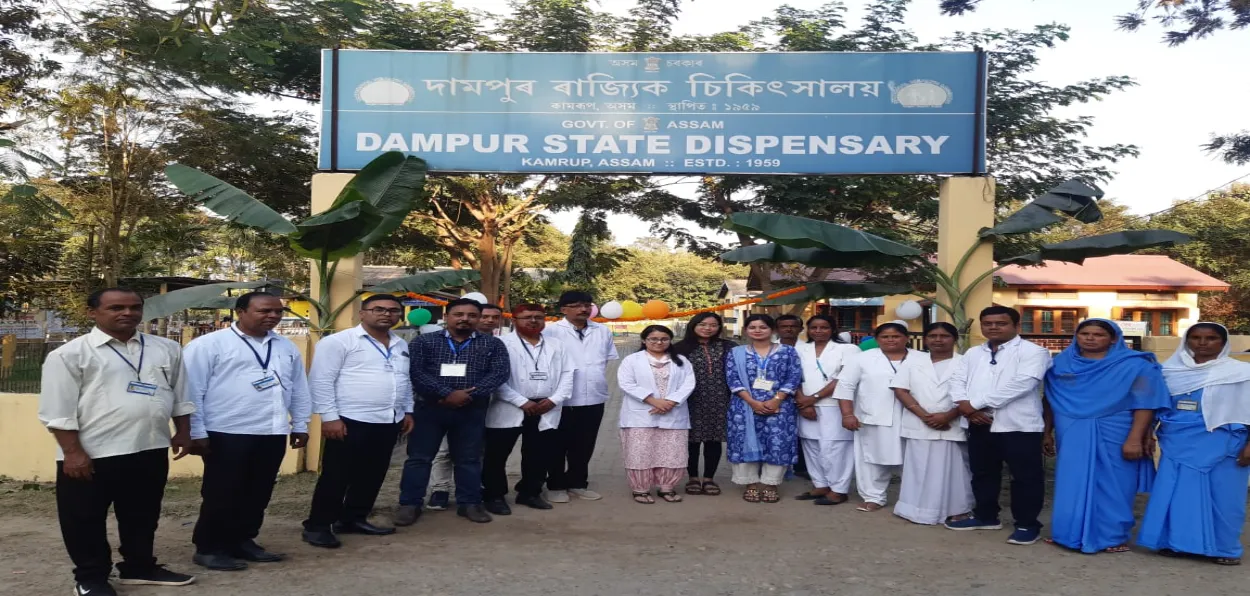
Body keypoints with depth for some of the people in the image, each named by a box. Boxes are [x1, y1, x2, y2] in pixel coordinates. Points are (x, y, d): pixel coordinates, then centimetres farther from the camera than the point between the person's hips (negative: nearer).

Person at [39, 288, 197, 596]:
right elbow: (58, 409, -9)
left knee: (142, 514, 16)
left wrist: (183, 432, 11)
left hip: (151, 450, 4)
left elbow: (180, 395, 14)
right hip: (92, 454, -4)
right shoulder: (70, 354, -7)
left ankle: (139, 567, 32)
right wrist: (73, 452, -13)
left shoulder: (166, 349, 6)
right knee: (85, 519, 8)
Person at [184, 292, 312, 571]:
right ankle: (208, 548, 18)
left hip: (273, 433, 6)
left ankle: (243, 541, 28)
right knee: (221, 494, 4)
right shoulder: (208, 344, -6)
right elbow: (192, 390, -7)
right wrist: (196, 432, -8)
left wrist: (300, 425, 16)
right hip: (227, 433, -6)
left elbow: (299, 389, 17)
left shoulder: (287, 347, 12)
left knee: (258, 494, 13)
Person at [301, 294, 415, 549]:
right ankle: (317, 526, 10)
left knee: (372, 475, 14)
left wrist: (407, 411, 16)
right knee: (336, 476, 0)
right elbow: (321, 381, -11)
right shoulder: (338, 342, -8)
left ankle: (353, 519, 27)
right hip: (351, 421, -7)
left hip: (388, 422, 7)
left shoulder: (401, 346, 15)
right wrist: (329, 417, -15)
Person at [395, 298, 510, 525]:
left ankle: (469, 503, 20)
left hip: (471, 411, 1)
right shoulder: (424, 341, 1)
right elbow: (414, 371, -10)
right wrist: (447, 394, -19)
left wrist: (468, 394, -18)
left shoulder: (493, 344, 4)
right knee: (419, 457, 4)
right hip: (428, 408, -1)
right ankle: (409, 504, 13)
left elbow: (499, 373, -7)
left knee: (469, 458, 9)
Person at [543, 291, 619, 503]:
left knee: (584, 446, 14)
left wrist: (600, 382, 8)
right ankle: (556, 485, 21)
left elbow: (610, 359, 15)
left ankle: (578, 483, 29)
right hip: (563, 399, -4)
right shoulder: (552, 331, -9)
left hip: (594, 399, 4)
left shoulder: (603, 331, 7)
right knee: (559, 446, 8)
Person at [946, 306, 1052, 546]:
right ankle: (985, 516, 30)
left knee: (1025, 477, 1)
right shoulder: (973, 353, 15)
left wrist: (975, 404, -18)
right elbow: (957, 380, 9)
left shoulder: (1032, 352, -7)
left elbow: (1020, 385, -19)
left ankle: (1027, 524, 13)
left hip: (1019, 426, -6)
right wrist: (966, 408, -13)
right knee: (982, 473, 16)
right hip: (980, 425, 6)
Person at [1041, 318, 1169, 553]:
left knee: (1111, 486, 2)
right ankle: (1070, 533, 16)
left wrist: (1134, 439, -17)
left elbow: (1145, 404, -9)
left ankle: (1113, 536, 13)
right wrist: (1047, 432, 12)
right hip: (1072, 437, 3)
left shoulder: (1134, 365, -4)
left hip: (1113, 437, -3)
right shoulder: (1061, 363, 7)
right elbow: (1050, 401, 13)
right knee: (1071, 485, 7)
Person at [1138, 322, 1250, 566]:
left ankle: (1224, 548, 16)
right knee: (1175, 493, 6)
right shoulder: (1171, 371, 8)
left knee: (1222, 495, 3)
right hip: (1177, 443, 3)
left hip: (1221, 444, -3)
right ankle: (1177, 542, 17)